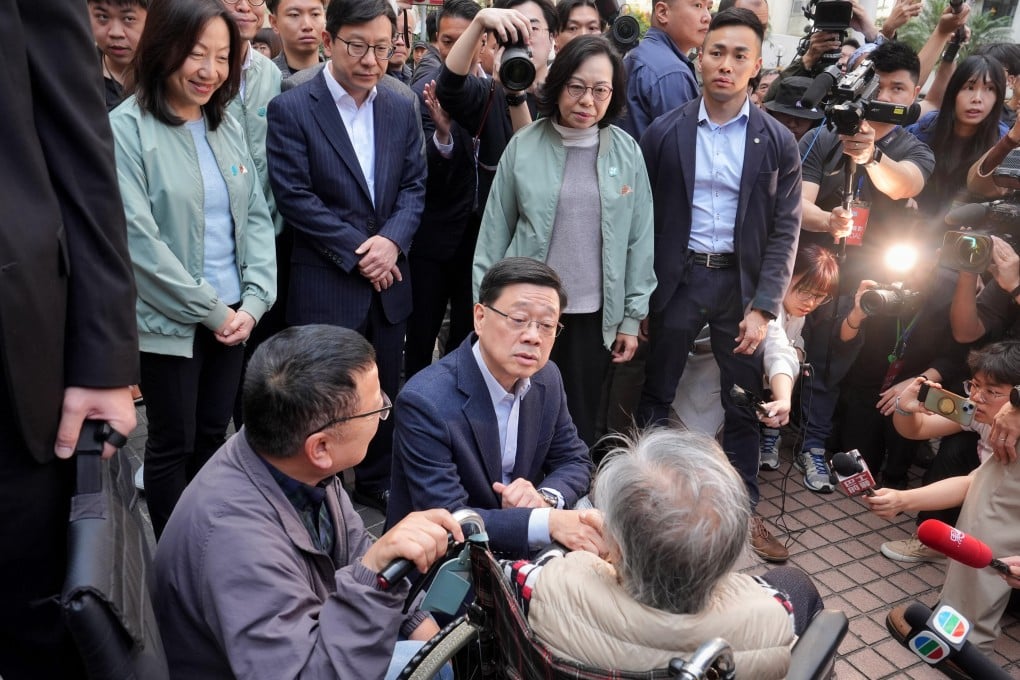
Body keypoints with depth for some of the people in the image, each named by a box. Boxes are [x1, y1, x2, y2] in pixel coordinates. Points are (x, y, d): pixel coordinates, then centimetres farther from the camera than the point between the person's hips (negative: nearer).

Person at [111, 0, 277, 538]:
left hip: (234, 314, 5)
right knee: (173, 444, 8)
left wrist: (253, 301, -4)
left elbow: (256, 217, 7)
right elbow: (138, 238, -16)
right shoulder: (126, 128, -11)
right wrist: (211, 310, -13)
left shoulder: (226, 125, 7)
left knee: (212, 435, 16)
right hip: (169, 321, -5)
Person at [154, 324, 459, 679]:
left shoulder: (299, 465, -15)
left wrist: (415, 619, -4)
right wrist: (371, 576, -48)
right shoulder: (234, 531, -37)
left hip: (306, 642, 7)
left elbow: (354, 548, 3)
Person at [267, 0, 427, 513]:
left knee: (384, 390, 16)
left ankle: (376, 481, 36)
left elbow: (414, 185, 6)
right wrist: (357, 250, -14)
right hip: (325, 283, -4)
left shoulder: (402, 106, 6)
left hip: (387, 278, 5)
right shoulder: (291, 109, -8)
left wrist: (391, 241, -11)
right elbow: (294, 196, -12)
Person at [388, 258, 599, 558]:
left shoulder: (547, 378, -4)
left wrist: (545, 497, -15)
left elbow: (574, 461, 6)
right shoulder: (425, 401, -24)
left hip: (515, 550, 7)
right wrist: (548, 522, -34)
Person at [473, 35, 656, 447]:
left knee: (581, 424, 14)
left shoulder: (627, 152, -1)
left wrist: (632, 316, 2)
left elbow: (639, 238, 2)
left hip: (595, 314, 1)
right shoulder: (523, 145, -5)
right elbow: (494, 231, -1)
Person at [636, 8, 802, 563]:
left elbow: (785, 230, -1)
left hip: (741, 281, 1)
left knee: (744, 403, 9)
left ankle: (745, 509, 25)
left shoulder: (777, 142, -1)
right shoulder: (665, 132, -2)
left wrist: (763, 307, -9)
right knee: (656, 394, 11)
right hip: (676, 277, 0)